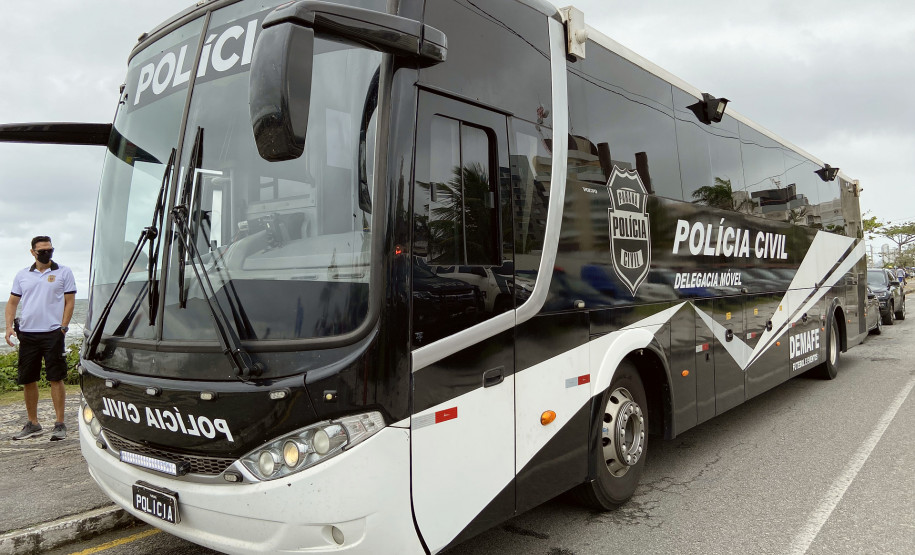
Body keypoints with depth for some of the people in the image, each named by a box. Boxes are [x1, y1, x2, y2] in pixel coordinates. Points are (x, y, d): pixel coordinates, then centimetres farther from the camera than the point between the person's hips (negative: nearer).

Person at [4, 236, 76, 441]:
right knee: (27, 381, 9)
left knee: (56, 379, -3)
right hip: (27, 334, 4)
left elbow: (69, 302, 0)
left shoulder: (63, 272, 3)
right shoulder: (22, 275, 13)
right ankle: (33, 424, 22)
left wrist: (63, 327, -9)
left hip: (52, 334, -4)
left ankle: (60, 424, 3)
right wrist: (9, 326, 0)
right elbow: (12, 302, 15)